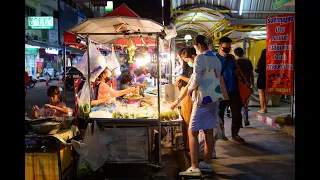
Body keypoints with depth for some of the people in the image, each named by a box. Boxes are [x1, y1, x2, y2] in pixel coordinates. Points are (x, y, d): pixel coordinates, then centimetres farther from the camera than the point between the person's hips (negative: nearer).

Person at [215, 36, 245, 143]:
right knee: (220, 113, 9)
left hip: (233, 90, 4)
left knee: (237, 113, 4)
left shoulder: (231, 58, 8)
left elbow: (236, 72, 17)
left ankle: (235, 134, 18)